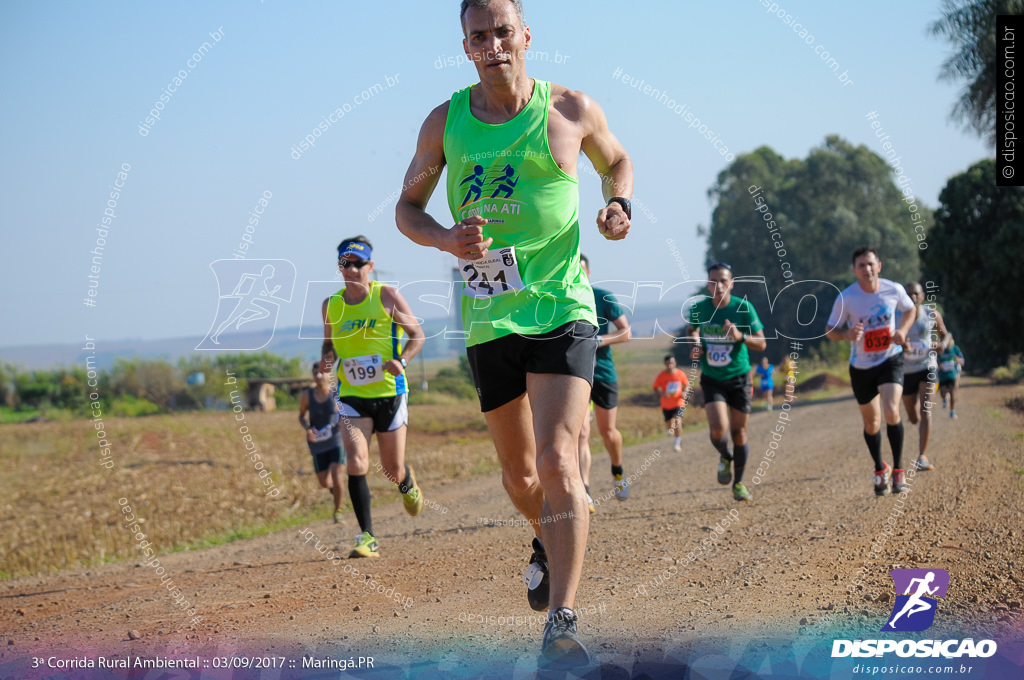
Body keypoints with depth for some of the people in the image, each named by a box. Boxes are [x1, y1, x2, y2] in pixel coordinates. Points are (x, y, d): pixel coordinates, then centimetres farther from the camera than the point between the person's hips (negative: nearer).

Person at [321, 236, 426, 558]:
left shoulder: (387, 296, -5)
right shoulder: (331, 305, 4)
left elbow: (417, 334, 1)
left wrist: (401, 361, -18)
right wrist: (328, 356, -5)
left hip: (390, 392, -2)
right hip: (352, 396, 2)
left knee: (393, 470, 6)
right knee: (356, 464, -17)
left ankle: (408, 484, 45)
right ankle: (367, 538, -11)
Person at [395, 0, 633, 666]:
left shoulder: (572, 109, -1)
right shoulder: (445, 123, 3)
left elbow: (618, 161, 19)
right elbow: (408, 207, 12)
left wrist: (618, 205, -3)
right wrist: (447, 239, -9)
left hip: (562, 310, -3)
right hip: (489, 317, 3)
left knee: (557, 460, -19)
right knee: (520, 475, 12)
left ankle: (562, 622, -17)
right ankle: (549, 541, 47)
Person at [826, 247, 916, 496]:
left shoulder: (894, 290, -11)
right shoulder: (846, 298, -16)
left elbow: (910, 309, 10)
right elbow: (830, 330, -6)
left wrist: (902, 331, -9)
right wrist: (847, 334, -28)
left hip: (890, 359, -1)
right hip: (861, 367, 1)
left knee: (891, 412, -22)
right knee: (871, 422, 12)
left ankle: (898, 469, -8)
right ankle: (880, 469, 36)